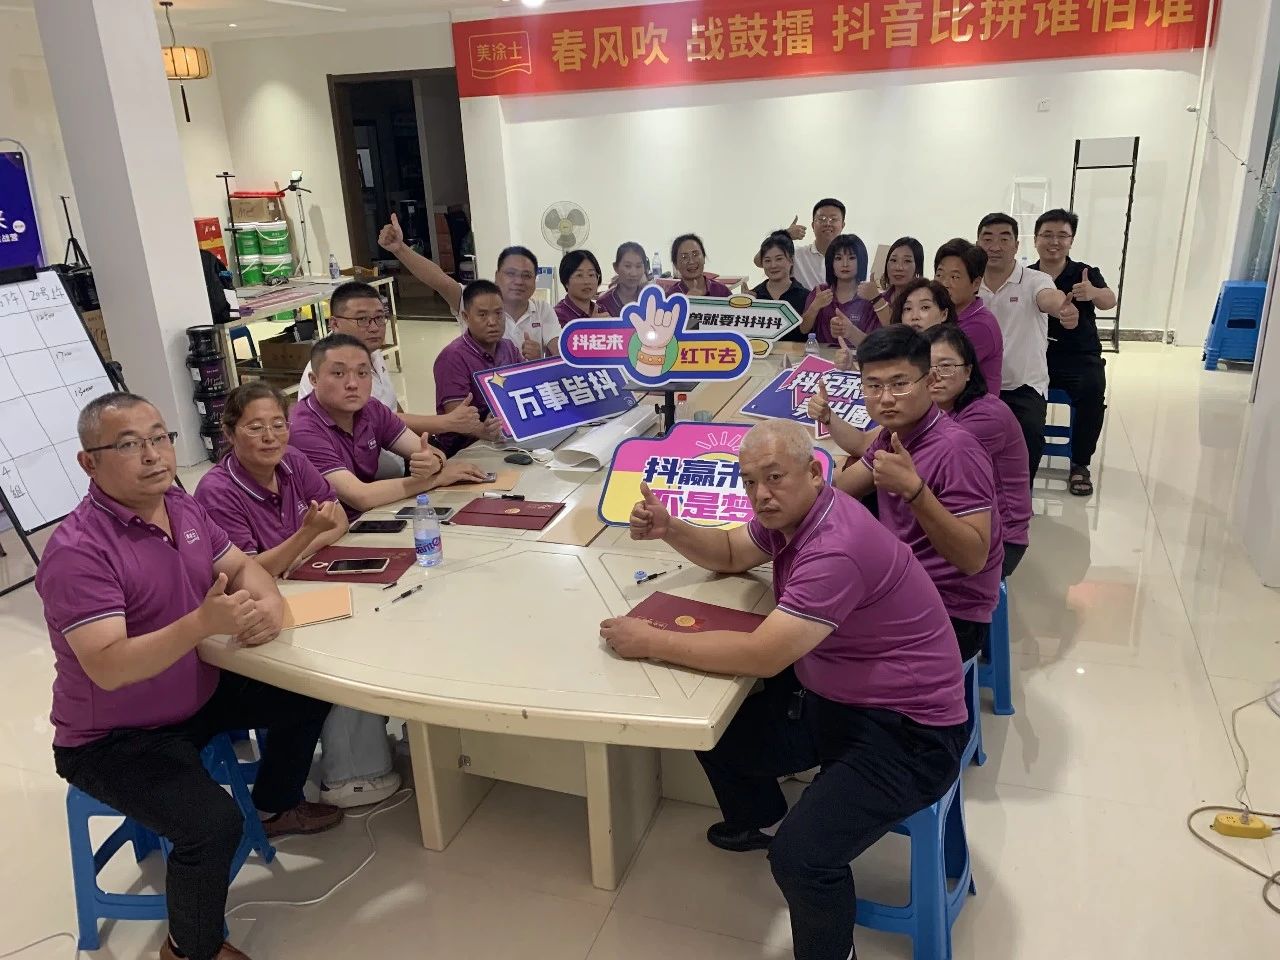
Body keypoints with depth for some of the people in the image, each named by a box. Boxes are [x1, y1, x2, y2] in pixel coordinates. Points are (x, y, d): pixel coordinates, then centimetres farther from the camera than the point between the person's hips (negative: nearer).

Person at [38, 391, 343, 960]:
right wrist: (203, 623, -47)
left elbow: (242, 565, 6)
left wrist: (268, 602, -18)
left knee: (306, 692, 10)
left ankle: (276, 807, 35)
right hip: (114, 738, -8)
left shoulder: (181, 507, -3)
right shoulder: (77, 551, -28)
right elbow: (108, 668, -33)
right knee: (213, 824, -26)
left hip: (198, 695, 8)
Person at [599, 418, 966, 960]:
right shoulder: (790, 512, -1)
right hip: (827, 696, 9)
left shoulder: (836, 549, -30)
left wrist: (650, 642, -22)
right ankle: (761, 823, 36)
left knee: (800, 855, -25)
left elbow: (762, 656, -31)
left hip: (906, 731, -9)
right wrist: (668, 530, -4)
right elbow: (729, 554, 17)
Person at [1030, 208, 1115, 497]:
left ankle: (1080, 464, -10)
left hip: (1080, 356, -1)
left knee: (1092, 391, -30)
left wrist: (1093, 293, -45)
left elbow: (1109, 301, -21)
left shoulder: (1086, 274, -1)